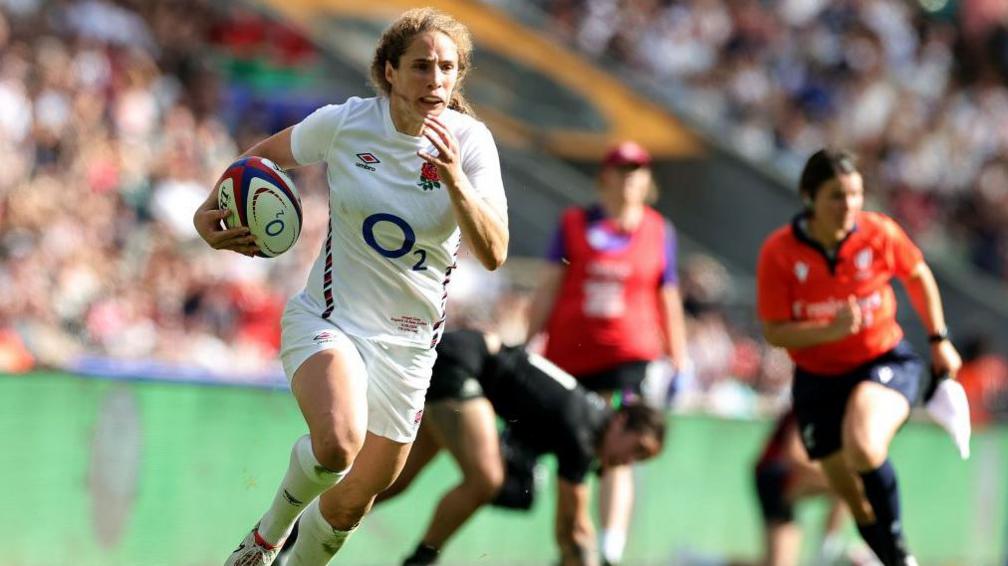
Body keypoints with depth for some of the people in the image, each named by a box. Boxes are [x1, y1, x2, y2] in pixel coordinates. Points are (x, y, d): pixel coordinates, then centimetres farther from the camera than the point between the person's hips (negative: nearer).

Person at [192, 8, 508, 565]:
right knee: (338, 443, -32)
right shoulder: (344, 123, -10)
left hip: (407, 342, 2)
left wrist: (453, 178, -32)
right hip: (328, 319, -2)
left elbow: (493, 254, -19)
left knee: (354, 501, 10)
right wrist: (209, 211, -2)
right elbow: (266, 153, 10)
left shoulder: (469, 142, -10)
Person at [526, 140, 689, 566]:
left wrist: (678, 362, 11)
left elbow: (668, 302, 12)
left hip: (629, 354, -2)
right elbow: (548, 289, 6)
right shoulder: (574, 223, 6)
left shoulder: (658, 232, 7)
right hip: (569, 352, 2)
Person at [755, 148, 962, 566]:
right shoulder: (779, 252, -15)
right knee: (857, 501, 4)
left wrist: (939, 341, 11)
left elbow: (918, 276, 8)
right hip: (818, 380, 2)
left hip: (885, 362, -2)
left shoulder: (879, 233, -12)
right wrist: (830, 331, -28)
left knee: (863, 446, -33)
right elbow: (774, 331, -12)